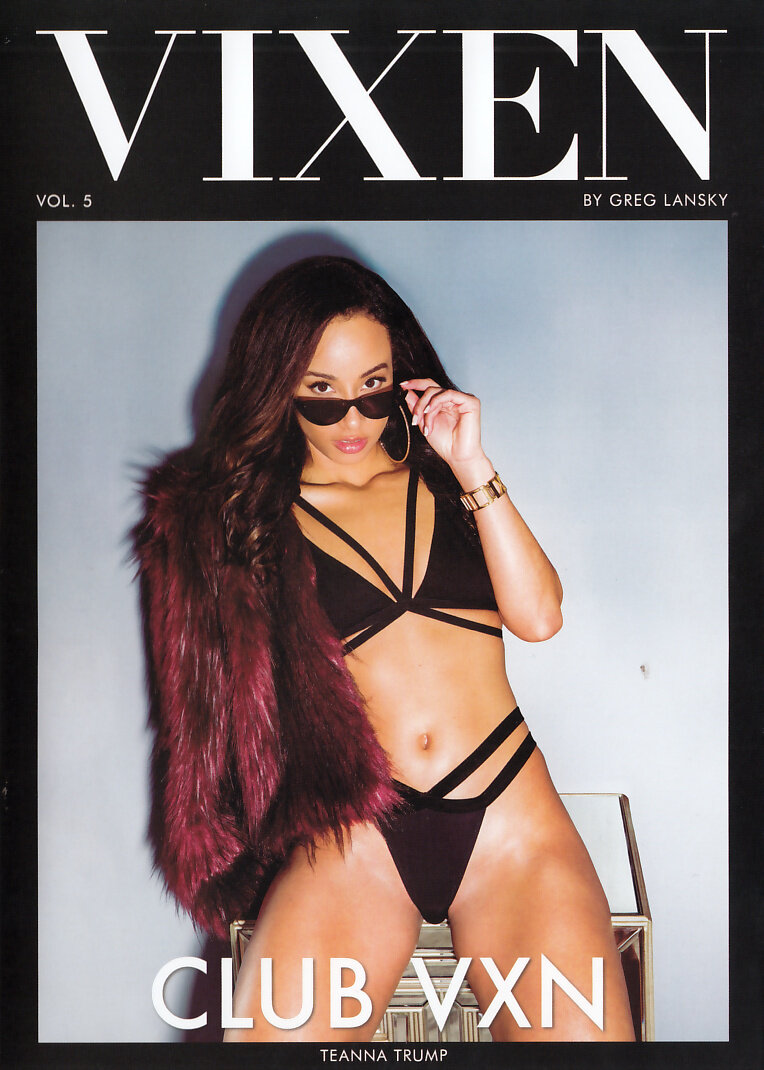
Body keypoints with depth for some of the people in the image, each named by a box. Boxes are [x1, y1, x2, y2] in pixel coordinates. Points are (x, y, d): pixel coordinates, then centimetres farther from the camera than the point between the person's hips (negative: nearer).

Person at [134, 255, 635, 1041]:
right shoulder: (245, 513, 10)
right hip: (355, 830, -1)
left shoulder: (440, 477, 16)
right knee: (276, 1032, -23)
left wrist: (474, 470, 0)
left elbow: (538, 618, 3)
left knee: (583, 1030, -18)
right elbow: (231, 682, 12)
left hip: (509, 813, 2)